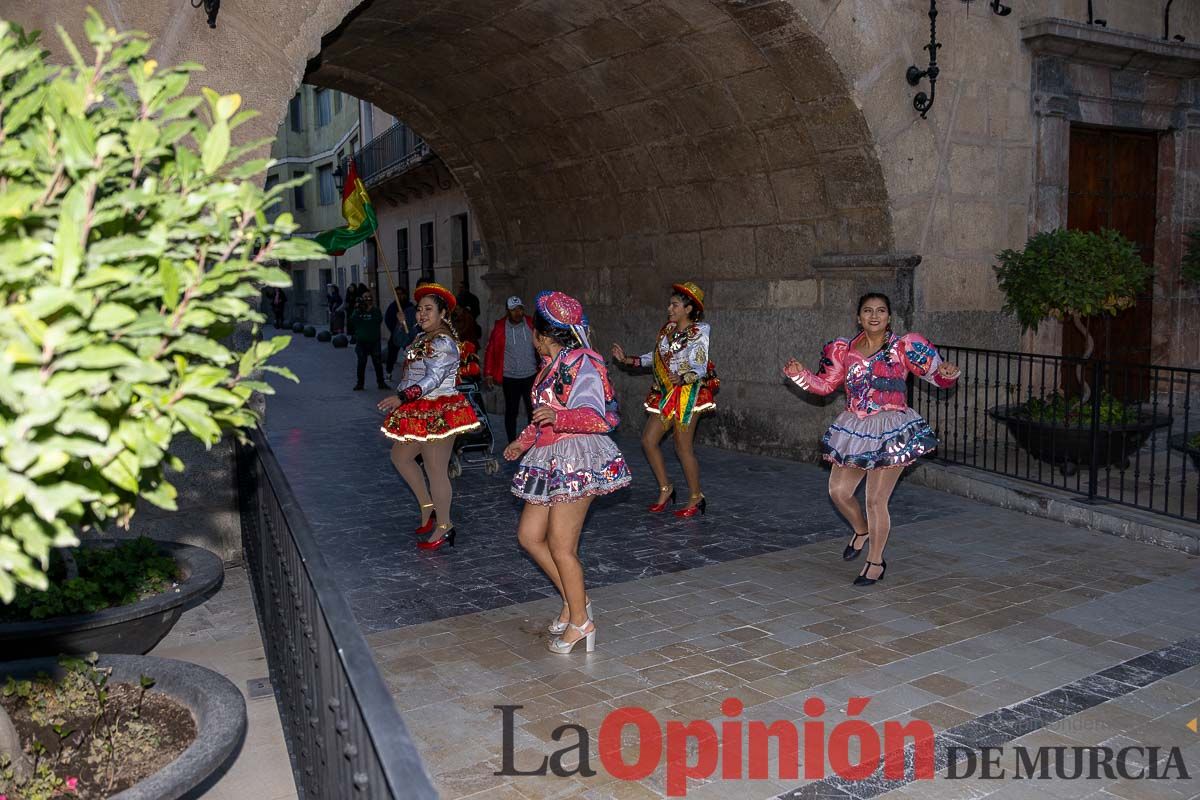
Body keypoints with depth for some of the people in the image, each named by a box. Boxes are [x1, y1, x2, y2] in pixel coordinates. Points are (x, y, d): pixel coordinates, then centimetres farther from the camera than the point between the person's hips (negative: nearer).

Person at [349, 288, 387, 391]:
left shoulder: (375, 310, 5)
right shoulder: (358, 311, 5)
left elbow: (379, 319, -12)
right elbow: (352, 320, -10)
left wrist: (371, 308, -18)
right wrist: (359, 309, -17)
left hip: (374, 341, 0)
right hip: (361, 342, 0)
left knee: (377, 362, 3)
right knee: (361, 362, 3)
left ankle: (381, 382, 12)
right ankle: (359, 383, 11)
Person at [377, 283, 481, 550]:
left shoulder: (443, 343, -18)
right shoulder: (422, 338, 14)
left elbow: (433, 378, -30)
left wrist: (401, 397, -39)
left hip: (438, 414, -11)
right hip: (420, 412, 11)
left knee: (436, 470, -4)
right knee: (400, 456, 18)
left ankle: (444, 526, 9)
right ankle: (428, 507, 29)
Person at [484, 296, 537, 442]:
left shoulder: (532, 324, -3)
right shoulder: (500, 327, -5)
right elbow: (490, 351, -1)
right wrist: (488, 374, -4)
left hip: (531, 376, 1)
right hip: (510, 378, -1)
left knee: (533, 411, 6)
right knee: (511, 411, 7)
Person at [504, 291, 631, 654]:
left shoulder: (581, 365, -14)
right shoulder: (552, 365, 15)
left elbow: (595, 418, -24)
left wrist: (557, 417, -38)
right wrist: (523, 441, 34)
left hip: (576, 461, -10)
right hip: (550, 462, 10)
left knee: (561, 546, -5)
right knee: (529, 535, 9)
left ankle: (580, 621, 10)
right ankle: (573, 599, 22)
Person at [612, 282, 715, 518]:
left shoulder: (698, 333, -13)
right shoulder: (668, 329, 9)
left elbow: (700, 368, -22)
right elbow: (656, 357, 18)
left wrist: (682, 379, -40)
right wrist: (628, 360, 12)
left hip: (687, 394, -8)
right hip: (665, 394, 8)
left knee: (683, 447, -3)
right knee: (648, 440, 7)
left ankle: (696, 498, 13)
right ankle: (665, 490, 21)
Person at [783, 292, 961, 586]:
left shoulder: (904, 347, -6)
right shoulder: (844, 349, 5)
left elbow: (938, 376, -4)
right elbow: (825, 384, 13)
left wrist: (947, 373, -26)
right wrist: (801, 374, -1)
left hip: (890, 431, -5)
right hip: (854, 429, 5)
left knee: (876, 500, -1)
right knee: (838, 491, 9)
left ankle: (876, 562, 18)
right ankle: (862, 532, 40)